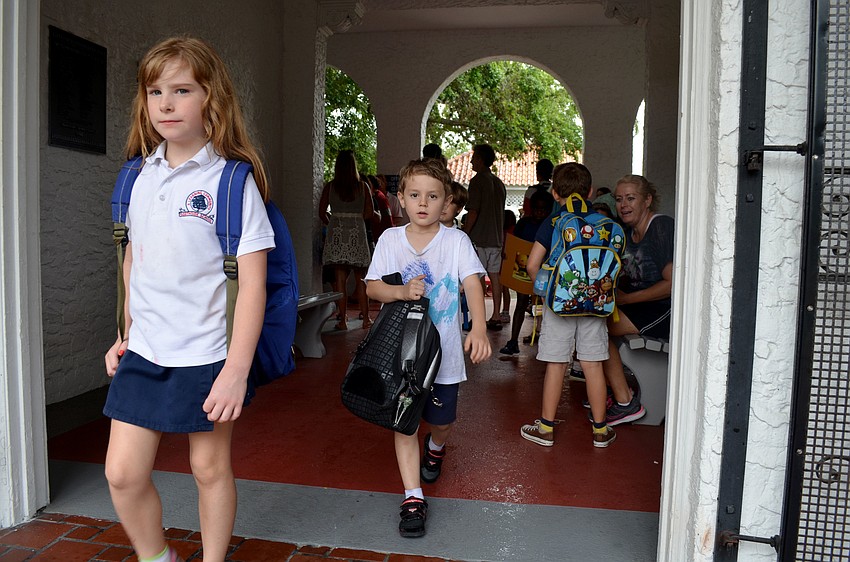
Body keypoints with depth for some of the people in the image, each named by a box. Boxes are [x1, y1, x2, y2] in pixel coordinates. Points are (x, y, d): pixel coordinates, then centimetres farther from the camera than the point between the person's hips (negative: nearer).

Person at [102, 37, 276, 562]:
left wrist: (237, 370, -19)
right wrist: (125, 334, 16)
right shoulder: (142, 176, 6)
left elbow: (252, 282, -15)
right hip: (143, 353, 5)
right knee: (122, 473, 8)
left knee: (211, 468, 10)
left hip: (207, 355, -5)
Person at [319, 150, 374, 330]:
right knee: (360, 278, 8)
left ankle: (343, 319, 2)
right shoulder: (362, 187, 1)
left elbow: (322, 213, 2)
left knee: (340, 278, 2)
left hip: (336, 234, 0)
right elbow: (369, 214, -1)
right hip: (357, 233, 0)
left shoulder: (330, 186, 1)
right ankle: (365, 318, 10)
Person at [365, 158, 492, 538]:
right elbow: (372, 287, -1)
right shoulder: (390, 239, 0)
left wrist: (479, 329, -34)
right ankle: (413, 497, 14)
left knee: (441, 420, 14)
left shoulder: (456, 240, -6)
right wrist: (401, 291, -23)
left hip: (442, 350, 0)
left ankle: (435, 447, 50)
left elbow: (472, 284, -17)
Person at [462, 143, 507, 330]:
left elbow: (473, 212, -16)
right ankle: (495, 317, 12)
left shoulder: (477, 181, -10)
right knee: (495, 276, 9)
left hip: (479, 238, -7)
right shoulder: (499, 182, 14)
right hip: (496, 237, 7)